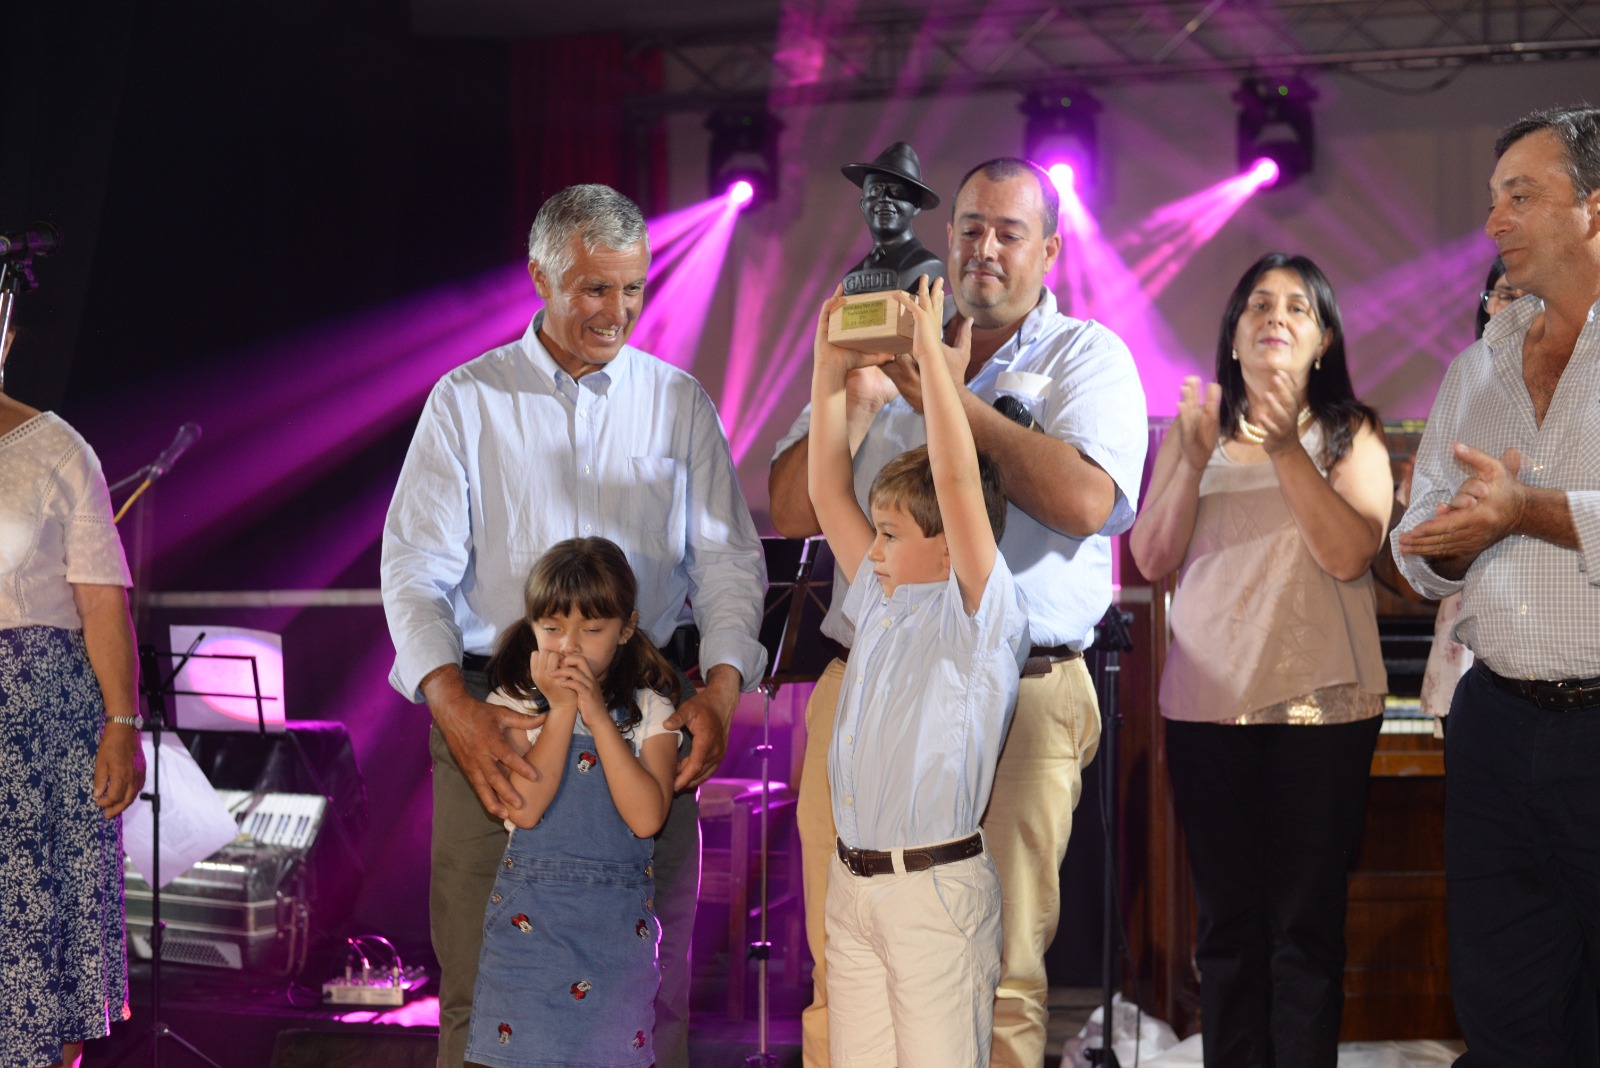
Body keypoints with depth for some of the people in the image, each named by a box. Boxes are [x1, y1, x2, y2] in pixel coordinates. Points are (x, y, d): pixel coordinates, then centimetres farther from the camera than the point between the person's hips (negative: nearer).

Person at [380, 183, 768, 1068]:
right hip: (495, 706, -1)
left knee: (651, 976, 2)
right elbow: (415, 570, -1)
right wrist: (454, 706, -17)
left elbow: (727, 557, 7)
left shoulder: (678, 402, 10)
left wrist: (721, 687, -10)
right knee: (481, 976, -2)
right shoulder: (467, 400, 5)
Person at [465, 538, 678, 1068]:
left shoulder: (649, 710, 1)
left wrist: (598, 716, -14)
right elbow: (524, 807, -15)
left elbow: (647, 816, -14)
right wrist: (561, 709, -13)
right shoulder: (515, 704, 0)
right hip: (529, 919, 0)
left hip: (619, 922, 0)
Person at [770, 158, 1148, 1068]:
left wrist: (952, 397, -10)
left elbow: (1085, 501, -14)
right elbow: (795, 513, 11)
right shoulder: (892, 352, 17)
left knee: (1000, 980, -3)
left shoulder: (1088, 358, 6)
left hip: (1017, 700, -3)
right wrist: (851, 390, -2)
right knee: (844, 977, 5)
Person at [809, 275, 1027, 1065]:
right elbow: (827, 493, 16)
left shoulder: (978, 614, -7)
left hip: (935, 888, -7)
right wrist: (831, 372, 12)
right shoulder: (882, 604, 13)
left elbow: (958, 482, -20)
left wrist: (930, 354, -18)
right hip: (851, 883, 7)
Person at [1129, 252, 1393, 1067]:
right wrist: (1195, 459, -11)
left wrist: (1287, 450, -18)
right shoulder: (1192, 430, 11)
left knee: (1307, 923, 0)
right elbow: (1153, 559, 2)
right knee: (1226, 922, 5)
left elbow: (1349, 553, -10)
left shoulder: (1350, 436, 5)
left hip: (1321, 705, -2)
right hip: (1208, 703, 2)